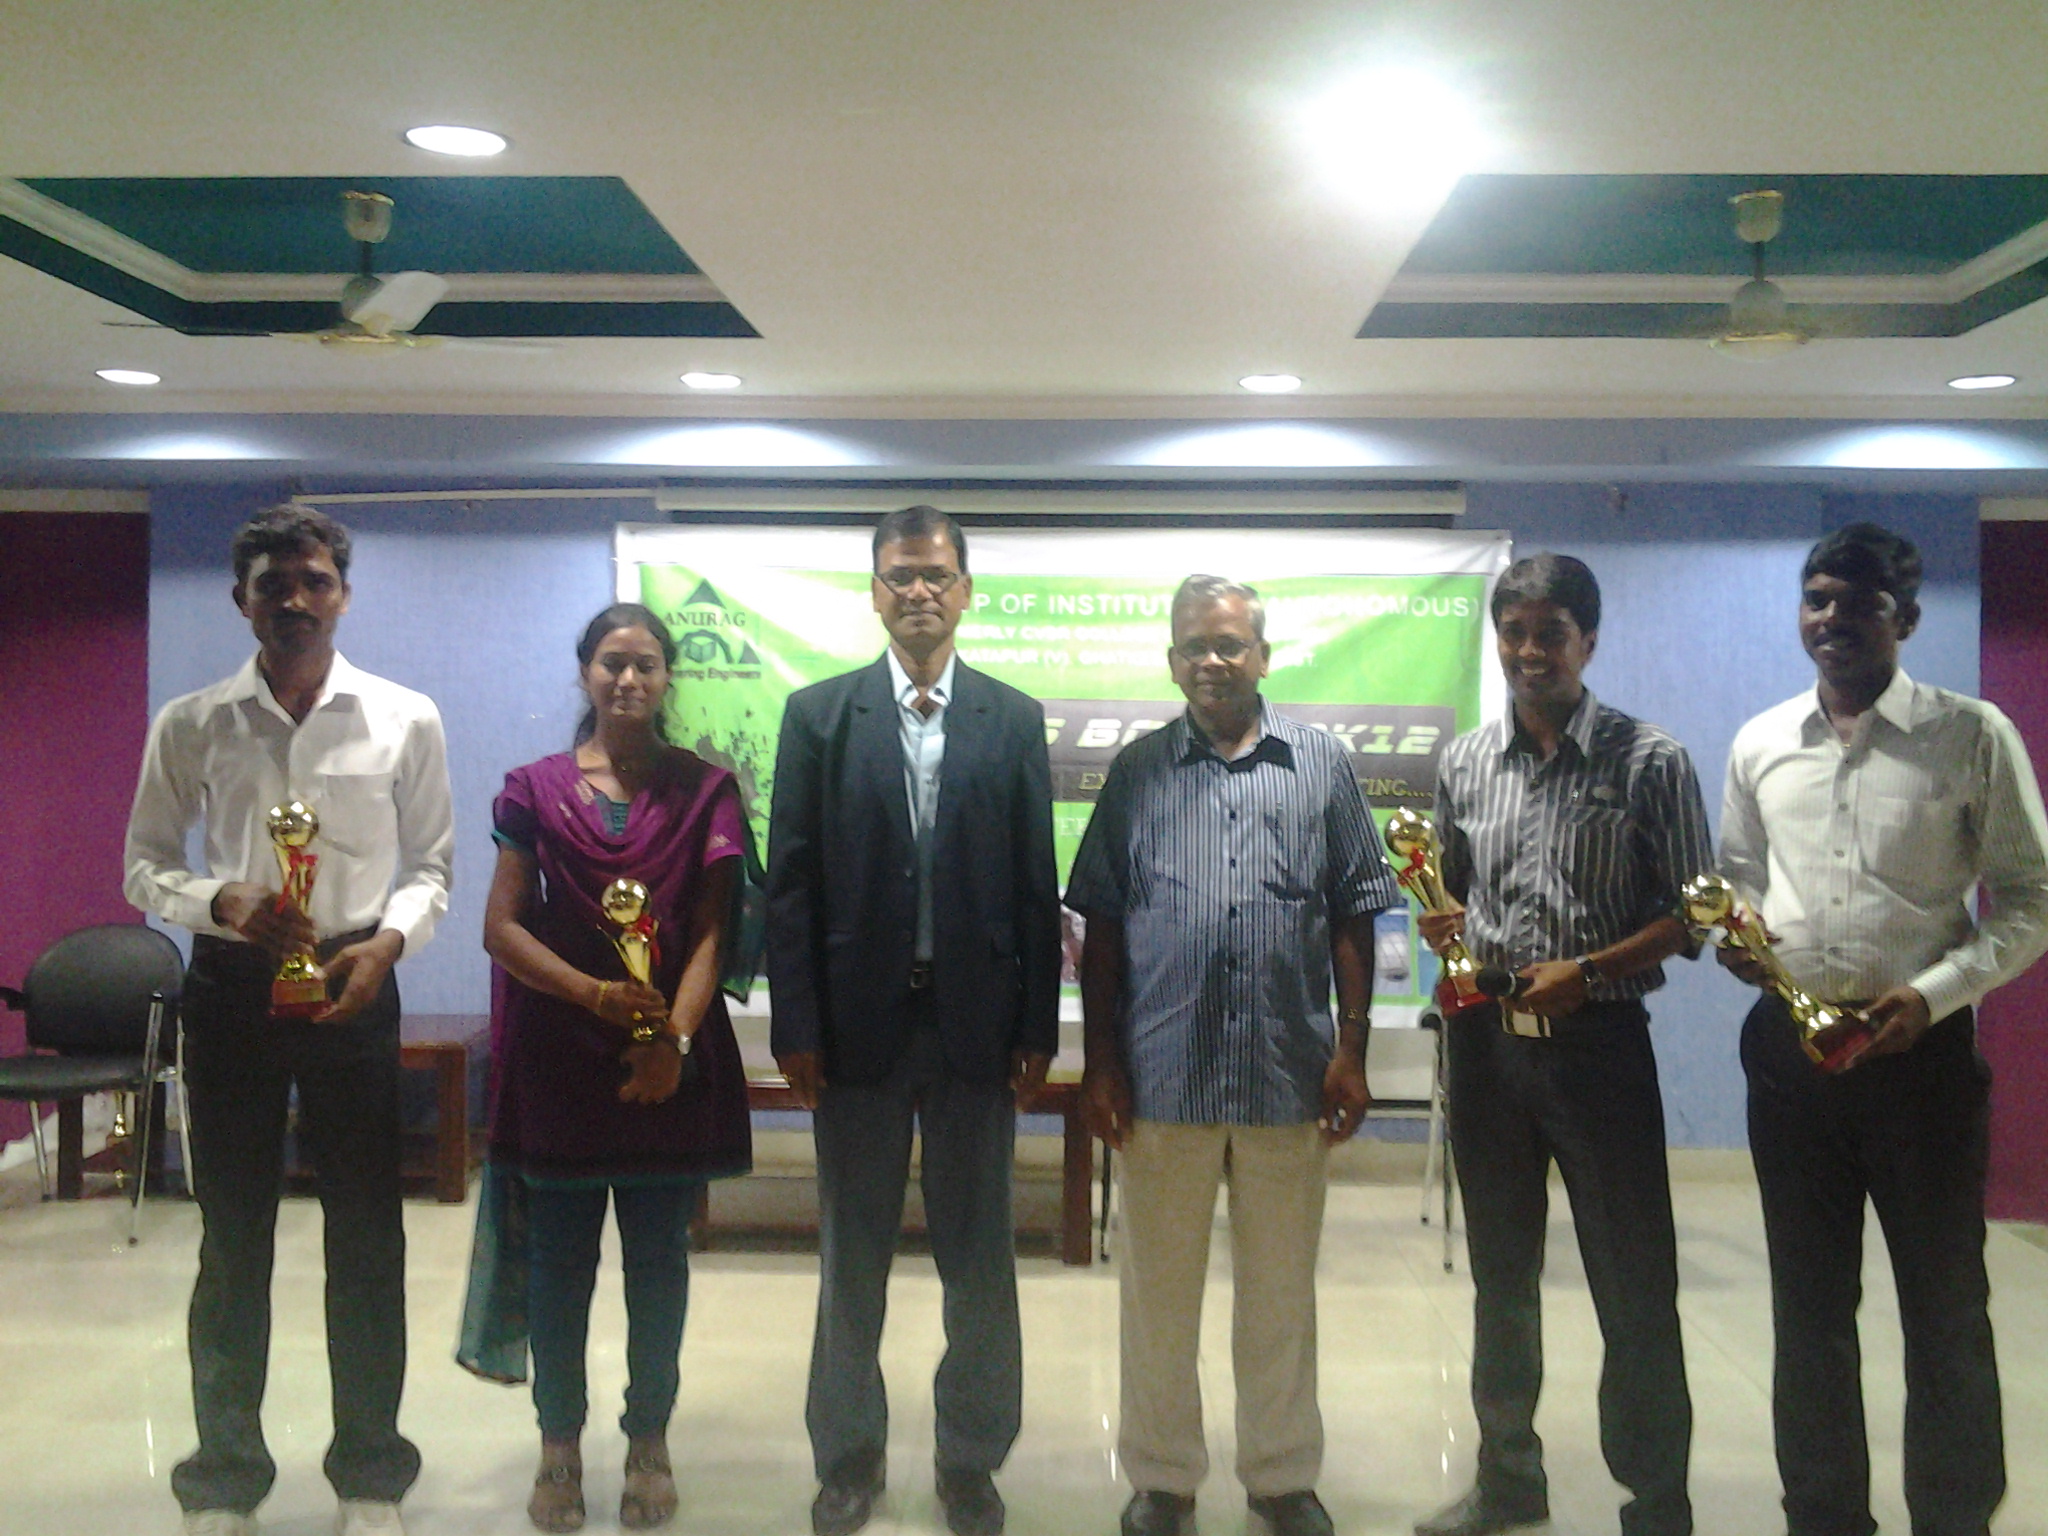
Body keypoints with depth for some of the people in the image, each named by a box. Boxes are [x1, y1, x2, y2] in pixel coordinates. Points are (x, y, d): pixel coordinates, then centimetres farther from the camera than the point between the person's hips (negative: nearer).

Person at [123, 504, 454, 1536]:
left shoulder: (405, 720, -1)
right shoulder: (191, 725, 1)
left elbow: (429, 865, 4)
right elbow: (147, 868, 5)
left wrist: (387, 940, -15)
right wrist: (225, 903, -14)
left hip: (355, 985, 0)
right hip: (232, 983, 1)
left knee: (367, 1238, 7)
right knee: (234, 1236, 10)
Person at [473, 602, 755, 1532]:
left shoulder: (703, 791, 4)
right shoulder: (536, 790, 6)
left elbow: (710, 931, -3)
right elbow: (501, 926, 0)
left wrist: (675, 1039, -18)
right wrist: (596, 994, -15)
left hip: (668, 1061, 0)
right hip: (558, 1059, 0)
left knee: (658, 1260, 6)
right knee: (560, 1259, 7)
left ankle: (648, 1444, 19)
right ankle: (559, 1445, 20)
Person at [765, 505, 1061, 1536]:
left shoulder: (1014, 721, 4)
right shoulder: (818, 714, 2)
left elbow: (1036, 886, 2)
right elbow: (790, 882, -1)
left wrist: (1037, 1030, -2)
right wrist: (796, 1027, -6)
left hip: (976, 1024, 0)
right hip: (858, 1020, 0)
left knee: (979, 1256, 9)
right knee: (851, 1254, 11)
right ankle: (849, 1452, 27)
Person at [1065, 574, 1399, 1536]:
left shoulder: (1321, 765, 5)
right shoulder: (1139, 770, 5)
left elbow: (1352, 916, 5)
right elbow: (1102, 924, 4)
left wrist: (1351, 1052, -1)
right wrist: (1100, 1061, -1)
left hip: (1287, 1075, 0)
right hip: (1163, 1074, 0)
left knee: (1281, 1294, 12)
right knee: (1158, 1292, 10)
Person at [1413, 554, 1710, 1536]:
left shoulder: (1649, 761, -5)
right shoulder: (1464, 762, 8)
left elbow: (1691, 915, -5)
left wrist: (1585, 970, -18)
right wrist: (1442, 926, -5)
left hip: (1597, 1042, -4)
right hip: (1486, 1040, 4)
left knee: (1634, 1287, 1)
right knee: (1501, 1274, 16)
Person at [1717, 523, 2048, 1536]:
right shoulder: (1759, 746, 7)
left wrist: (1932, 994, -17)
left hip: (1920, 1048, -3)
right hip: (1790, 1045, 4)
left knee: (1945, 1310, 8)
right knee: (1809, 1308, 14)